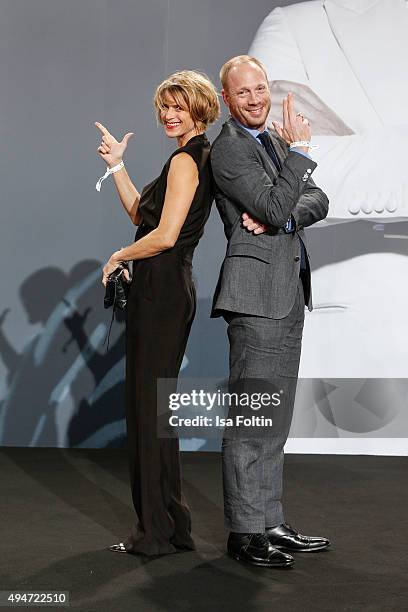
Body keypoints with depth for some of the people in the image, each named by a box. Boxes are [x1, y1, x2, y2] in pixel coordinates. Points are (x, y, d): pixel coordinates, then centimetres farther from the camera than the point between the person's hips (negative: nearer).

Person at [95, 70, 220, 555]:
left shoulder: (184, 161, -13)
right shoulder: (200, 157, 18)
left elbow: (164, 236, -21)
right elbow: (139, 214, 22)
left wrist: (118, 257, -6)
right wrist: (117, 166, 15)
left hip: (160, 289, -10)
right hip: (173, 286, 10)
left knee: (148, 404, -3)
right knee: (153, 403, 15)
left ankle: (158, 531, 5)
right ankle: (167, 522, 24)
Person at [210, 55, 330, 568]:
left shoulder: (274, 140, 17)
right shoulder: (227, 148, -9)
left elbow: (317, 201, 9)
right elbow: (275, 208, -18)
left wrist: (280, 217, -9)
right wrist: (299, 151, -15)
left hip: (288, 293, 9)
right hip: (257, 291, -9)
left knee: (275, 416, 12)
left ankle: (270, 523, 21)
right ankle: (244, 531, 2)